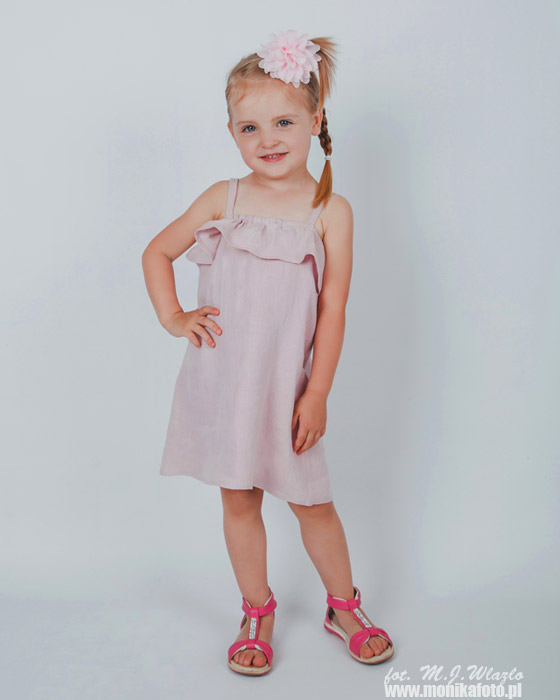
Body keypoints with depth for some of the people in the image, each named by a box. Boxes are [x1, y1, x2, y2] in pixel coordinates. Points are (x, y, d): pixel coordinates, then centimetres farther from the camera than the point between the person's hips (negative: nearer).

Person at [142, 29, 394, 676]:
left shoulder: (330, 211, -6)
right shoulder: (223, 198, 2)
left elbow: (332, 310, -7)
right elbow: (157, 252, 14)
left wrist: (317, 393, -9)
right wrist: (173, 319, 2)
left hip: (286, 381, -2)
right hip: (221, 376, 2)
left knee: (311, 500, 9)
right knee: (238, 497, 13)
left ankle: (343, 606, 34)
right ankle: (257, 611, 33)